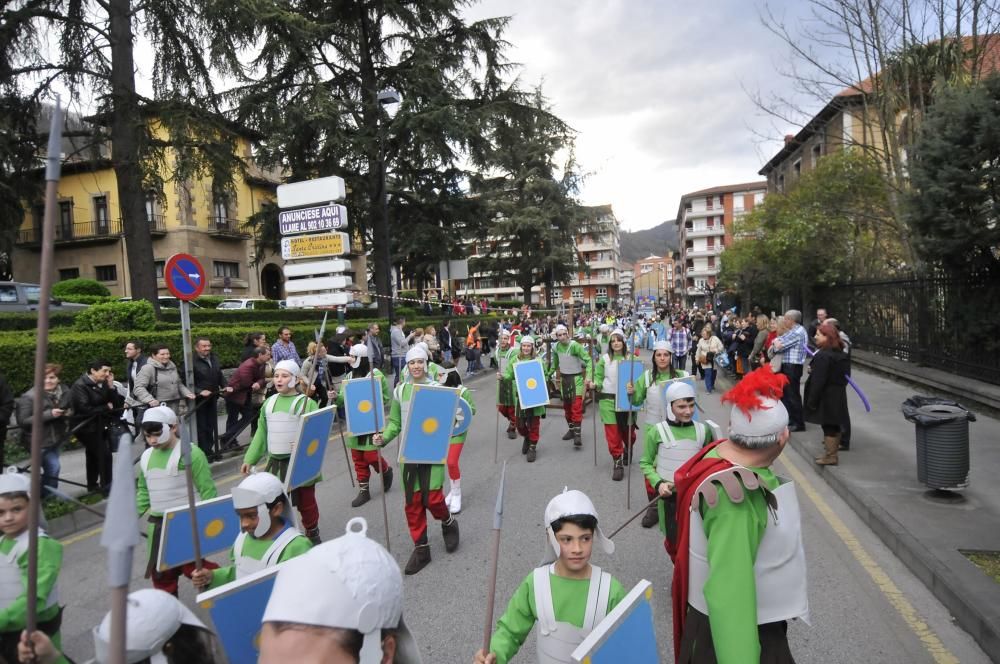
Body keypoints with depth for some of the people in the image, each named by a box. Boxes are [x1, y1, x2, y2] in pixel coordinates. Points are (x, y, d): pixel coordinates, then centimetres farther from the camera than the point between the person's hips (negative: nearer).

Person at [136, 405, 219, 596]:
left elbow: (207, 490, -14)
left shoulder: (190, 453, -15)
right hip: (158, 526, 7)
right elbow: (143, 491, 20)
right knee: (161, 573, 16)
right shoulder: (146, 457, 7)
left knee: (194, 568, 0)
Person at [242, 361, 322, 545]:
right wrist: (249, 459, 6)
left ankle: (312, 534, 32)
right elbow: (261, 434, 10)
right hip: (275, 464, 4)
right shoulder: (269, 403, 6)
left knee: (306, 502, 11)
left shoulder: (307, 403, -9)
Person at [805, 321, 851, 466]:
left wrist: (812, 401, -18)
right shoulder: (841, 354, 8)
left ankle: (830, 456, 6)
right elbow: (845, 376, 15)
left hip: (826, 397, -9)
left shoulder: (822, 356, -22)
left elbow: (818, 381, -23)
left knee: (828, 426, -1)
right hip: (838, 395, 9)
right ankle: (832, 453, 26)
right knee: (834, 425, 15)